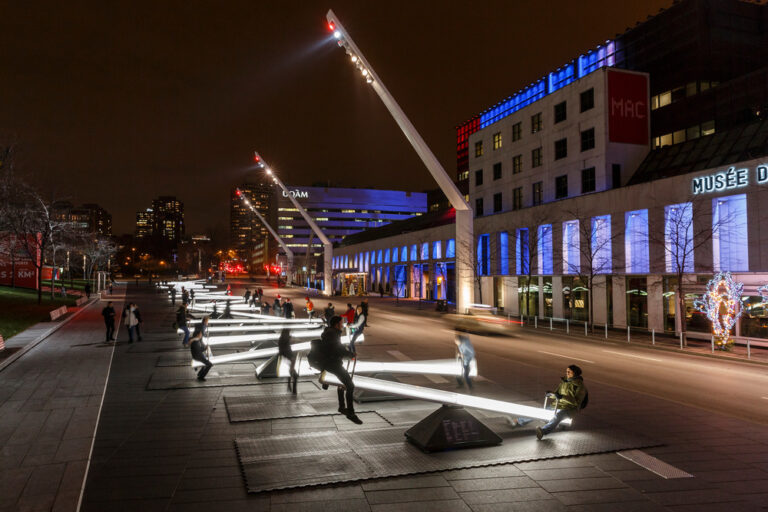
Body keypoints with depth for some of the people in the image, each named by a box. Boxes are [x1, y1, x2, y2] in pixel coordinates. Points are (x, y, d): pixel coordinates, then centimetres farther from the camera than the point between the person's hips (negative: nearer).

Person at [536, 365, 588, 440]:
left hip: (570, 408, -10)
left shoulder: (580, 386, -7)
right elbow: (557, 392, 21)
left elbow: (576, 402, -15)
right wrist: (552, 394, -3)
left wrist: (562, 397, -25)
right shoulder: (564, 381, 13)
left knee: (558, 415, -37)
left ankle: (543, 430, -59)